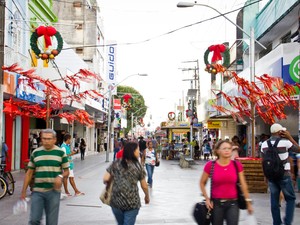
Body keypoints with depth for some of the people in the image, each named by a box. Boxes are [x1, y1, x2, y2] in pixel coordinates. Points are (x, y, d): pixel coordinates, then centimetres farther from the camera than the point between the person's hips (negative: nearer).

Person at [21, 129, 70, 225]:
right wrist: (23, 191, 6)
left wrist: (61, 176, -18)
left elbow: (66, 171, 5)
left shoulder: (61, 153, 2)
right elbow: (29, 173, 10)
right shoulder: (35, 153, 6)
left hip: (53, 191, -1)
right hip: (37, 192, 1)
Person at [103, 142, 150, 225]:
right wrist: (147, 197, 22)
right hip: (132, 203, -3)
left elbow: (105, 179, -4)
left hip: (116, 201, 3)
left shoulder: (115, 164, 1)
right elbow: (144, 186, 3)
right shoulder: (138, 166, -2)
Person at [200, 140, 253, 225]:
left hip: (232, 203, 0)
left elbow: (243, 185, 6)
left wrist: (248, 202, 9)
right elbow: (202, 183, 6)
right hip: (216, 204, 0)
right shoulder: (210, 165, -7)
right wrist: (207, 198, -3)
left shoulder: (237, 165, -2)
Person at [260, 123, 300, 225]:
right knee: (290, 199, 9)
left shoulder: (264, 144, 3)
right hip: (284, 176, -4)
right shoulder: (285, 142, -13)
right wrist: (290, 137, 1)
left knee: (274, 200, 10)